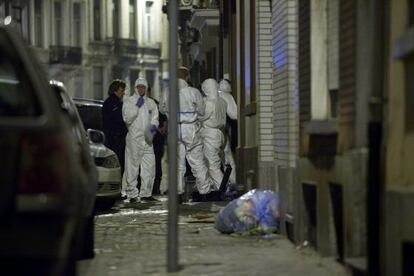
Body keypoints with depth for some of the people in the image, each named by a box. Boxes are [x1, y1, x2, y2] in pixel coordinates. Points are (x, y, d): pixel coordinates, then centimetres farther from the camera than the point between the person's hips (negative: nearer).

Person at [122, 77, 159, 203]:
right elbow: (127, 118, -8)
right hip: (134, 138, -4)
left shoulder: (151, 103, 17)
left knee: (149, 166, 2)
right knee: (132, 168, -6)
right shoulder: (128, 101, 4)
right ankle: (132, 194, -3)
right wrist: (137, 106, -13)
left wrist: (154, 125, -3)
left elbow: (155, 118, 18)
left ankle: (146, 193, 10)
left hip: (147, 139, 4)